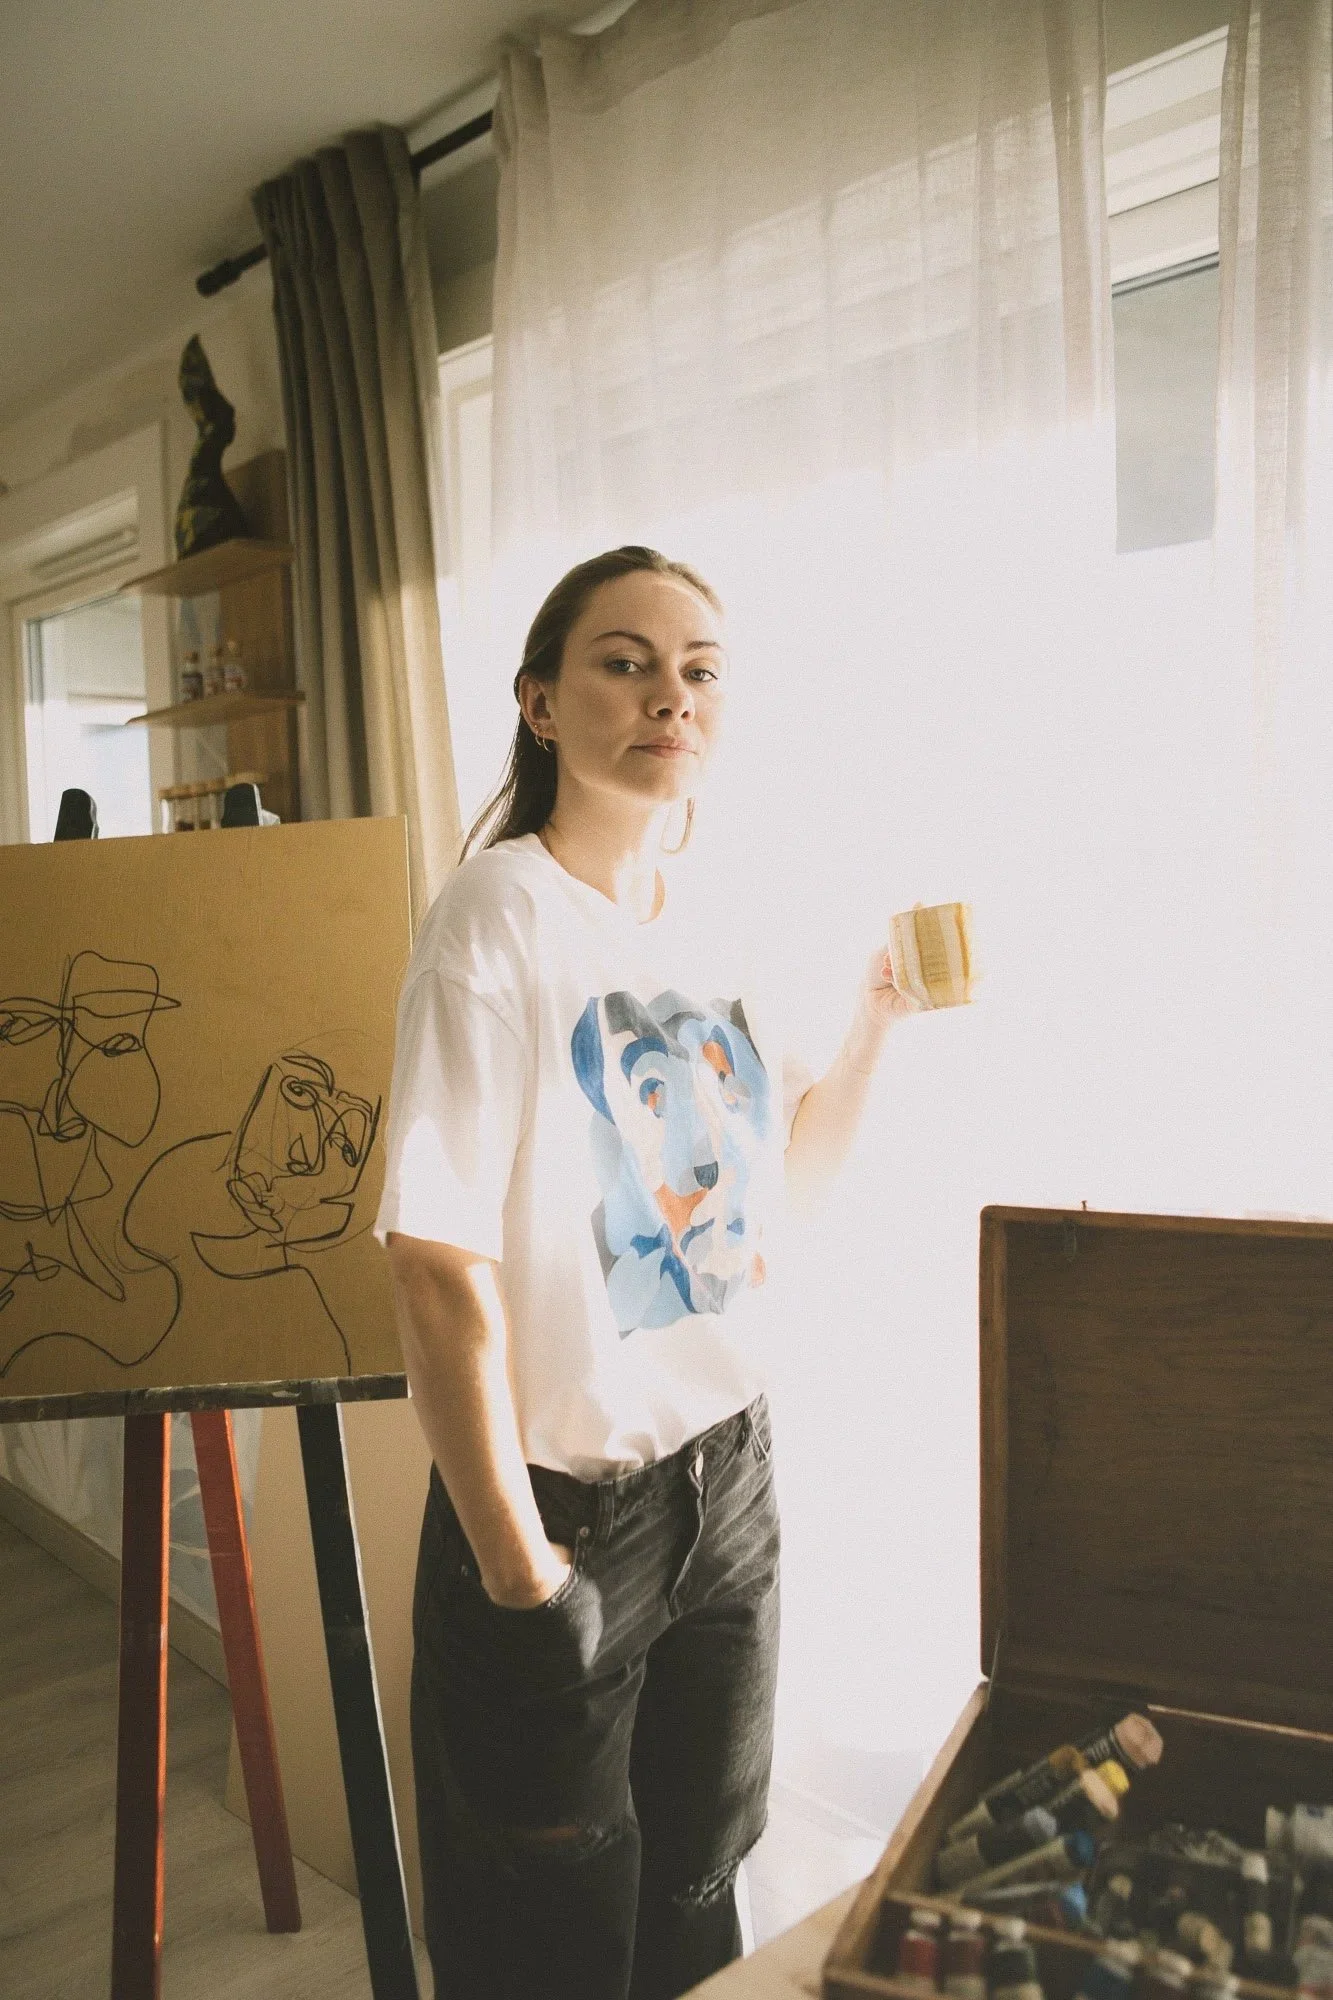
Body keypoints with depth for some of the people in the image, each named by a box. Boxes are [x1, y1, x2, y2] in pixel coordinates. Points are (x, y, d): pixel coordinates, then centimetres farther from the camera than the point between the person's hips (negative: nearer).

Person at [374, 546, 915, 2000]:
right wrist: (519, 1572, -18)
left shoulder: (705, 942, 4)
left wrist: (878, 1019, 3)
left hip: (730, 1476, 6)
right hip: (565, 1501, -6)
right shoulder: (502, 917, -17)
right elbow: (441, 1266, -21)